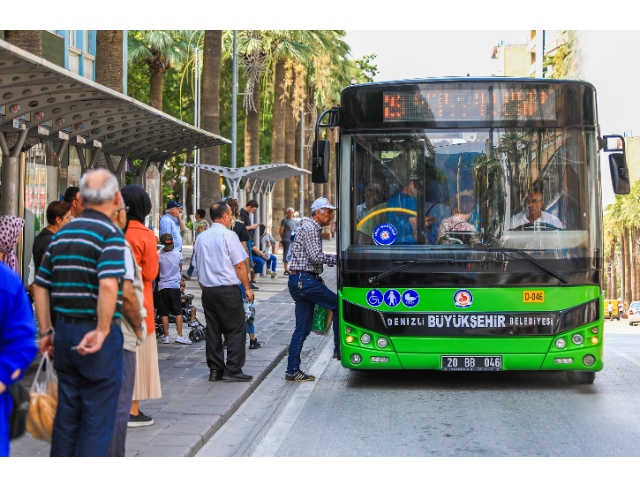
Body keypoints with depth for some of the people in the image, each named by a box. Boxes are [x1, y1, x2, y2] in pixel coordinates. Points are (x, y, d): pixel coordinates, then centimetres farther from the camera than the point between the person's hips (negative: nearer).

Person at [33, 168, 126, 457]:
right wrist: (102, 331, -20)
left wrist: (46, 331, 16)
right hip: (96, 335, -7)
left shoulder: (61, 234, 10)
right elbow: (108, 285, -26)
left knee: (66, 414, 16)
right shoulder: (110, 234, -11)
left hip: (64, 331, 7)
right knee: (97, 420, 2)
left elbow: (40, 286, 12)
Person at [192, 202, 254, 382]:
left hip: (208, 290, 6)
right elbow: (239, 265, -11)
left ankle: (215, 370, 12)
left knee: (213, 330, 9)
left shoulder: (201, 238, 9)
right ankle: (233, 370, -2)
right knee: (235, 330, 1)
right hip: (228, 290, -6)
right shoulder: (229, 236, -10)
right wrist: (247, 288, -4)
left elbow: (198, 266, 14)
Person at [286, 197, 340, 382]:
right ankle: (339, 349, 0)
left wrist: (318, 277, 17)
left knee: (303, 329, 7)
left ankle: (292, 371, 7)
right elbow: (316, 256, -19)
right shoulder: (309, 229, -10)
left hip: (303, 281, 10)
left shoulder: (314, 229, 23)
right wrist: (338, 258, -10)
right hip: (304, 280, -10)